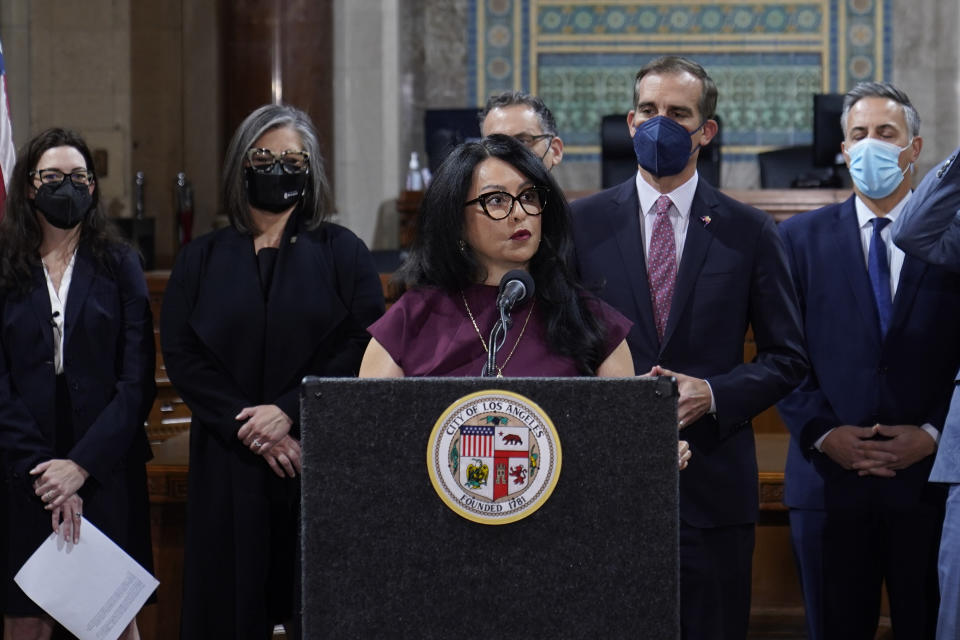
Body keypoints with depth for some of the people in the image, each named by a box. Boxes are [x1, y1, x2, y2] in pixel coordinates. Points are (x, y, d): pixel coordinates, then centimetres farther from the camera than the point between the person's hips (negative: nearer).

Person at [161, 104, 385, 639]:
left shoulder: (343, 253, 6)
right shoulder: (202, 259, 11)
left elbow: (362, 347, -5)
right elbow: (181, 355, 1)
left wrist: (288, 411, -14)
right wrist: (247, 426, -11)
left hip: (322, 458, -1)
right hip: (229, 463, 2)